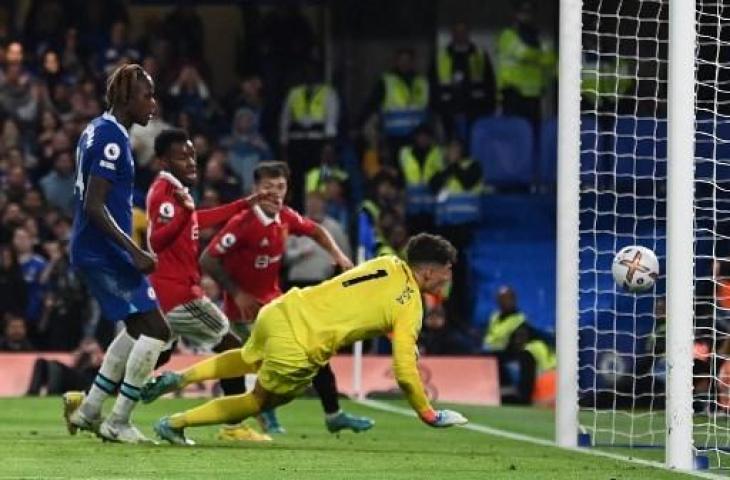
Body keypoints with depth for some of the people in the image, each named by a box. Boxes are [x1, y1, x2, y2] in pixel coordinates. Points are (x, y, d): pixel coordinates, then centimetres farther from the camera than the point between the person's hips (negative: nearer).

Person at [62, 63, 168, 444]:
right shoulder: (112, 138, -18)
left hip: (94, 251, 10)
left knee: (137, 329, 20)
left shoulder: (96, 131, 13)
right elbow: (94, 205, -23)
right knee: (155, 330, -8)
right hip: (106, 252, -10)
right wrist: (135, 252, -24)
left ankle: (88, 410, 22)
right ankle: (118, 422, -4)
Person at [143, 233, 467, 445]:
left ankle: (180, 378, 25)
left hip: (279, 312, 7)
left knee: (249, 360, 39)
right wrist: (428, 415, 4)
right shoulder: (410, 308, -8)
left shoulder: (388, 264, 10)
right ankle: (174, 424, 16)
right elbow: (405, 373, -9)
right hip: (295, 350, -7)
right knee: (262, 400, 18)